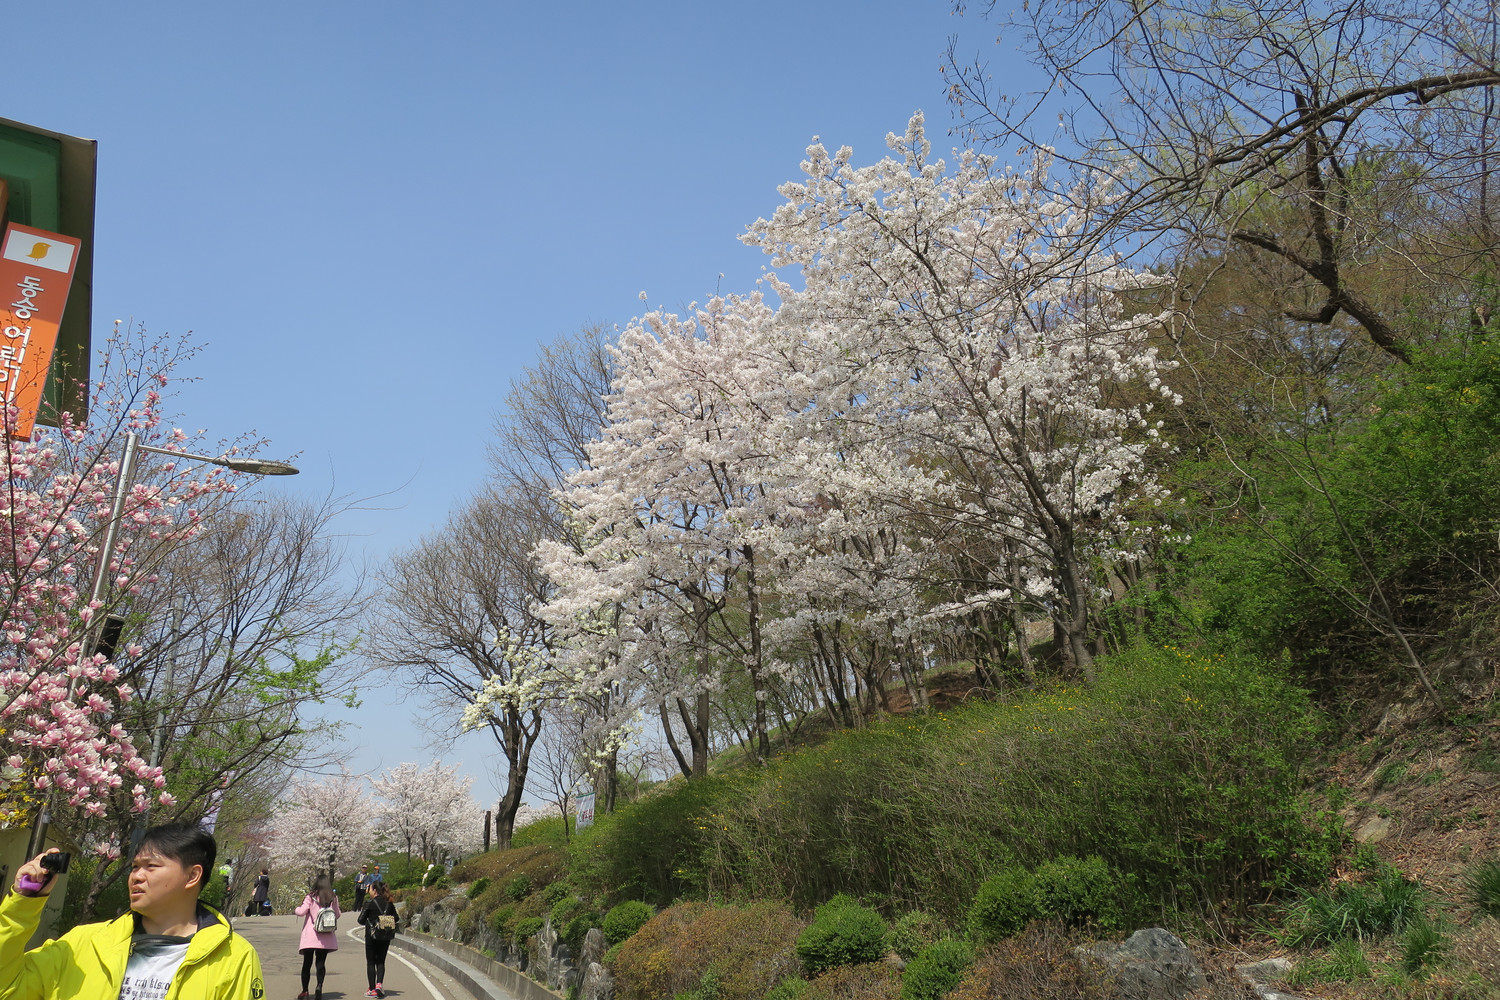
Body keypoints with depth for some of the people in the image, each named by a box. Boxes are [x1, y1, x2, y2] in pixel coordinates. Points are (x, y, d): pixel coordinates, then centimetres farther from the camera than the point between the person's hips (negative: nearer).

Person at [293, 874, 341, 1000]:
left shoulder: (310, 897, -5)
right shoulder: (333, 898, 2)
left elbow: (301, 912, -10)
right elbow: (337, 915, 10)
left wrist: (297, 908, 11)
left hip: (310, 936, -2)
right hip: (326, 937, 2)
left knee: (307, 963, 8)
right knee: (321, 962, 7)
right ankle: (319, 986, -8)